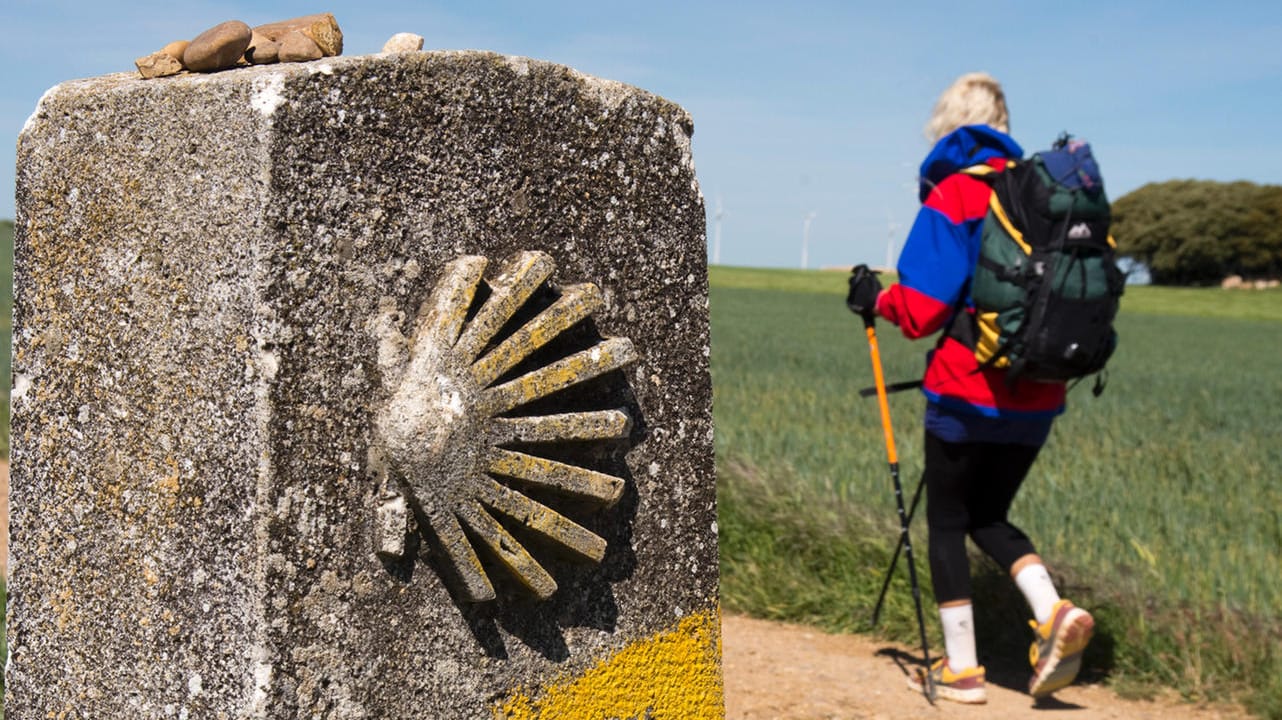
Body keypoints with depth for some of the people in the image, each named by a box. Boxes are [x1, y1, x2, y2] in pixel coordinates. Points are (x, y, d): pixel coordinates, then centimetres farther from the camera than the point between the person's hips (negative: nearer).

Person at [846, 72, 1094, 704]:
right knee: (989, 517, 21)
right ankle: (1053, 613, -1)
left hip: (968, 395, -6)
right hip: (1038, 397, 6)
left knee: (946, 523, 9)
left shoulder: (951, 197, -10)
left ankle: (962, 670, 13)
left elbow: (922, 312, -14)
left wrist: (876, 298, 5)